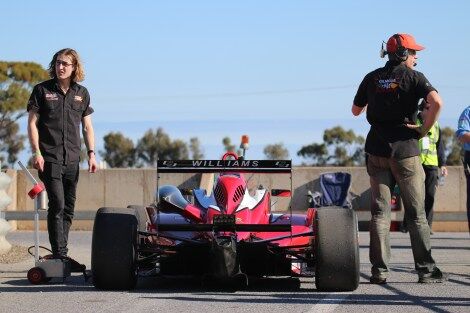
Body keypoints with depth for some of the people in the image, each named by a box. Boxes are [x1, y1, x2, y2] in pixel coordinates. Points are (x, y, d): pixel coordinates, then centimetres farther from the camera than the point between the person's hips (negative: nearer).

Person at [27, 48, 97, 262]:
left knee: (69, 208, 6)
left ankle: (60, 254, 14)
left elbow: (87, 126, 15)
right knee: (57, 204, -14)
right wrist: (36, 152, -10)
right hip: (49, 158, -4)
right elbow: (32, 123, -1)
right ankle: (59, 255, -14)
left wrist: (91, 153, 6)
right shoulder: (42, 90, 1)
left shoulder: (81, 93, 11)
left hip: (72, 159, 4)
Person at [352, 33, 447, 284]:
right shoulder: (414, 77, -5)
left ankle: (379, 270, 0)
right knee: (416, 212, 3)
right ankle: (426, 269, 3)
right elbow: (436, 102, -22)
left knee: (379, 211, 6)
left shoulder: (372, 78, 7)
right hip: (405, 150, -4)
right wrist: (424, 129, -10)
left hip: (376, 149, 4)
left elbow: (355, 110, 17)